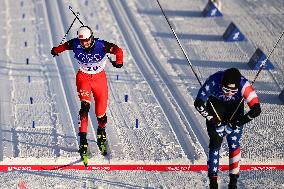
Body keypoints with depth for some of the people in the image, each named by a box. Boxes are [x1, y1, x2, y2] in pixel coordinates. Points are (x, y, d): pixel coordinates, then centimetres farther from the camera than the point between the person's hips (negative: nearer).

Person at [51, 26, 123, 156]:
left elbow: (117, 50, -10)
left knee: (101, 112, 4)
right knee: (85, 105, -24)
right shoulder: (75, 44, -16)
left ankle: (101, 130, 38)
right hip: (83, 77, 0)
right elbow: (65, 45, 6)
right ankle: (83, 138, -26)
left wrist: (119, 61, -25)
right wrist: (56, 50, 21)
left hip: (99, 78, 0)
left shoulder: (101, 45, -21)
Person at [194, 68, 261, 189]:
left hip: (236, 106, 0)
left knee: (234, 144, -5)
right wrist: (211, 119, -23)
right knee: (215, 142, -6)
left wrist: (240, 121, -29)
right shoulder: (213, 82, -37)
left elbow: (256, 109, -36)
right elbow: (198, 103, -25)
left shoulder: (243, 85, -38)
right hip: (215, 104, 0)